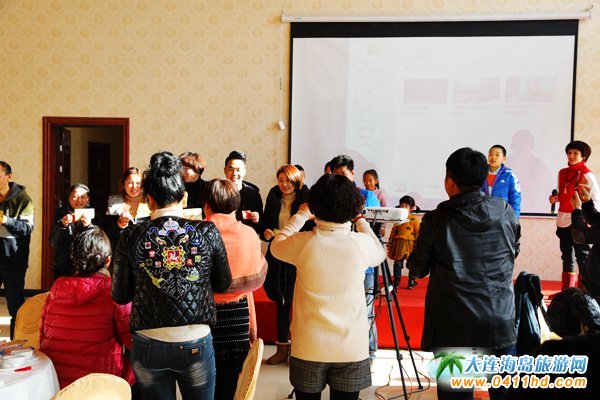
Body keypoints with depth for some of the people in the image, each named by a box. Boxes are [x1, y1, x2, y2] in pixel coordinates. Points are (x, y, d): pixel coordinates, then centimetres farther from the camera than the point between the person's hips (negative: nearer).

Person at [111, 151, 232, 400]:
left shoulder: (131, 237, -8)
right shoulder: (208, 233, -8)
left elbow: (120, 296, 1)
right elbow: (223, 285, 4)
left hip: (149, 345, 1)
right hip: (196, 343, 0)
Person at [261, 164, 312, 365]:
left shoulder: (306, 199, -7)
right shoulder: (273, 198, 6)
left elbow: (313, 229, -8)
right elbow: (265, 224, 13)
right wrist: (266, 234, -7)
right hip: (277, 256, 4)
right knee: (281, 302, 12)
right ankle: (282, 349, 23)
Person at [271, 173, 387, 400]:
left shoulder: (304, 243, -14)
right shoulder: (361, 243, -12)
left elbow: (276, 245, 9)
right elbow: (380, 254, 12)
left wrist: (301, 215, 17)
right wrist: (360, 220, 17)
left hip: (309, 348, 0)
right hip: (352, 349, 0)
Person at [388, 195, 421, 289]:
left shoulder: (414, 219, -3)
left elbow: (418, 232, -4)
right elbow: (393, 231, 13)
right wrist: (390, 243, 12)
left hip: (410, 244, -3)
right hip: (399, 243, 3)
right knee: (397, 263, 5)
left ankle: (412, 282, 18)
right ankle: (396, 281, 14)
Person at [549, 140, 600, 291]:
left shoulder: (587, 175, -8)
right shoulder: (562, 173, 9)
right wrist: (555, 198, 0)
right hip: (563, 221, 6)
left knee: (582, 258, 0)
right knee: (567, 257, 14)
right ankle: (566, 291, 24)